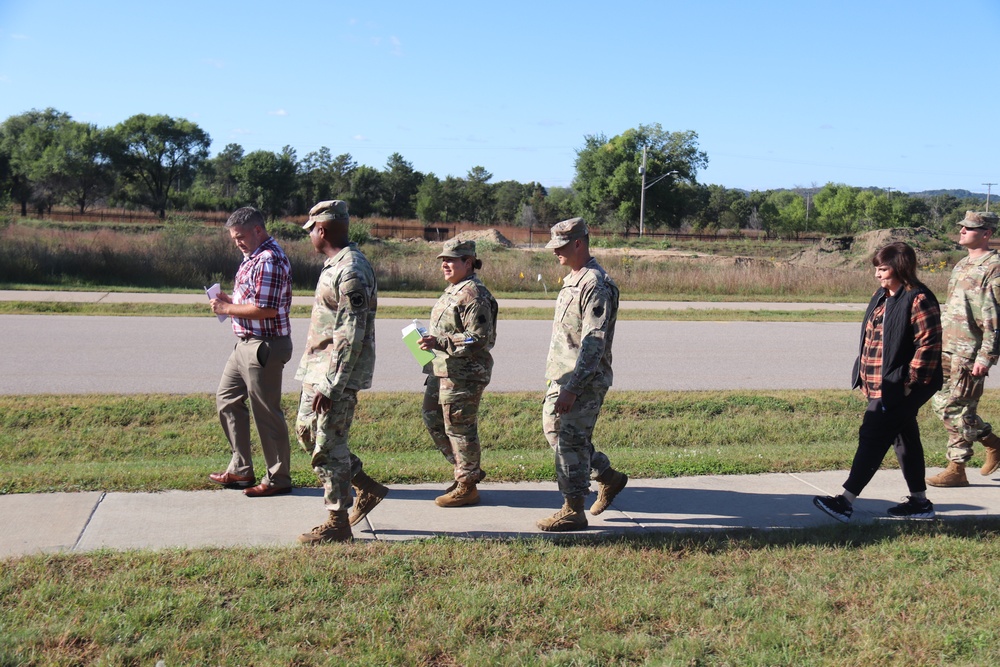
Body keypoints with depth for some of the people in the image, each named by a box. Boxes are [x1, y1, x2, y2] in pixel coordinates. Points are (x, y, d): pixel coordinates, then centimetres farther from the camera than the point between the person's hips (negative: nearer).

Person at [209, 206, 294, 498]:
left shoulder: (269, 260, -19)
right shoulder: (253, 256, 14)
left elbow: (267, 309, -26)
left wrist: (228, 309, -16)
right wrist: (229, 299, 5)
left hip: (264, 347, -11)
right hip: (246, 344, 11)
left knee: (267, 413, -2)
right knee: (227, 399, 17)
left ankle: (278, 479, 11)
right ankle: (240, 470, 26)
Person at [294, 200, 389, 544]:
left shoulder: (351, 272, -21)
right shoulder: (335, 265, 12)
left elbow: (351, 336, -25)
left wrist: (330, 385, -24)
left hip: (337, 374, -11)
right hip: (318, 370, 11)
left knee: (329, 445, -3)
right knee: (306, 430, 19)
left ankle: (338, 523, 10)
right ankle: (366, 488, 26)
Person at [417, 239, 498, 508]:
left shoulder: (475, 295, -18)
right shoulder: (453, 290, 14)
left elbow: (479, 340, -24)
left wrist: (440, 343, -27)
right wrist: (433, 342, 20)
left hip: (464, 376, -11)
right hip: (443, 371, 11)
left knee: (460, 429, -1)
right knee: (434, 420, 17)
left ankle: (467, 487, 13)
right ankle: (467, 471, 30)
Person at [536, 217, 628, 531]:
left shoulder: (596, 285, -17)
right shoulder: (571, 280, 14)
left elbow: (594, 344, -23)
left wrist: (572, 388, -26)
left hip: (584, 382, -10)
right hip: (562, 377, 10)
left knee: (570, 441, -4)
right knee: (554, 430, 17)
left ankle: (573, 511, 8)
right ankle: (609, 477, 30)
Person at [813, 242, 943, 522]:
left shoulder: (918, 300, -15)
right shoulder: (882, 296, 13)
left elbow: (928, 344, -19)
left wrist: (909, 381, -19)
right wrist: (866, 378, 16)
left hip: (900, 388, -9)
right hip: (882, 385, 9)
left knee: (872, 436, -9)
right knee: (905, 438, 16)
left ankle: (846, 501, -7)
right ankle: (920, 502, 26)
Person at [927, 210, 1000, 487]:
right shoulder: (962, 264, 16)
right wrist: (938, 344, 21)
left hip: (970, 353, -9)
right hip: (948, 349, 9)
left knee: (956, 408, -3)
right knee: (942, 403, 12)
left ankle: (957, 469, 9)